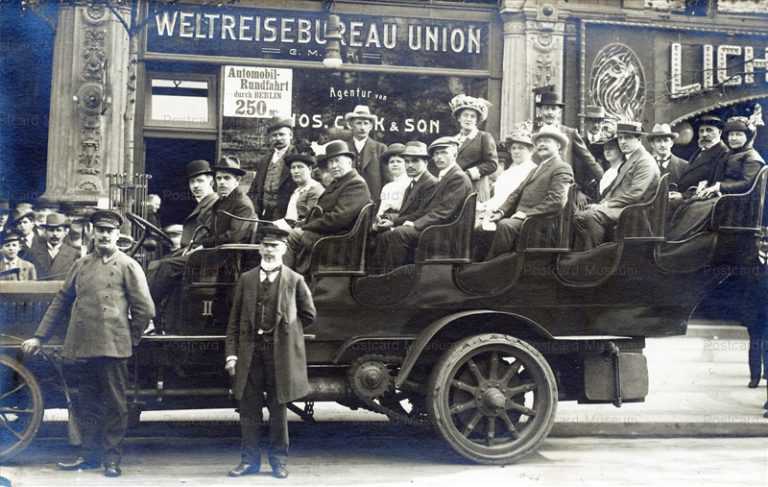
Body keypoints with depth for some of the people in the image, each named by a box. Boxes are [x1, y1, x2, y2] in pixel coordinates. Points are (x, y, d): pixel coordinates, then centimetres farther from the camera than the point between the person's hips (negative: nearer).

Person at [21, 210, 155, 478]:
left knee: (114, 405, 1)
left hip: (113, 348, -4)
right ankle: (89, 454, 23)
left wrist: (129, 340, 2)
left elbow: (144, 309, -1)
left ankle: (112, 458, 10)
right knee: (87, 404, 12)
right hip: (82, 346, 4)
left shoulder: (128, 266, 1)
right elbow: (61, 302, 16)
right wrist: (40, 337, 14)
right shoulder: (81, 265, 13)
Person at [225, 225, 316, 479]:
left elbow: (308, 314, 11)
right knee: (249, 408, 5)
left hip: (280, 353, -2)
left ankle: (279, 460, 16)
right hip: (250, 352, 2)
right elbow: (234, 319, 7)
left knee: (278, 408, 6)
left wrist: (284, 331, 8)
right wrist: (231, 353, -1)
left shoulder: (294, 280, 3)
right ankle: (249, 459, 16)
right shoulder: (246, 279, 8)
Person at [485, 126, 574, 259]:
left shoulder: (562, 169, 0)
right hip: (520, 217, 9)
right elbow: (517, 193, 24)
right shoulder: (536, 169, 30)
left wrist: (526, 213, -18)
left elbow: (557, 201, -13)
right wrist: (501, 212, 5)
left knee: (505, 224, -32)